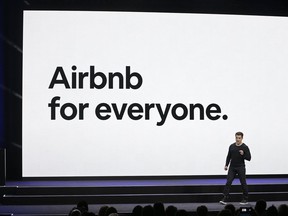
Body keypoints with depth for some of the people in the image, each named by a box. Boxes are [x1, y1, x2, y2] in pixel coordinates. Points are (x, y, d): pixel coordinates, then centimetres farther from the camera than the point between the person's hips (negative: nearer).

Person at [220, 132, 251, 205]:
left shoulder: (245, 147, -8)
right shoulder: (231, 146, 6)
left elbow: (249, 158, -8)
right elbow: (229, 156, 14)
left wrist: (243, 154, -25)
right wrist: (226, 165, 7)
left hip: (241, 168, -4)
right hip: (232, 167, 4)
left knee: (243, 183, 3)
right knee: (228, 182, -5)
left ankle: (245, 199, 15)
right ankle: (225, 199, -6)